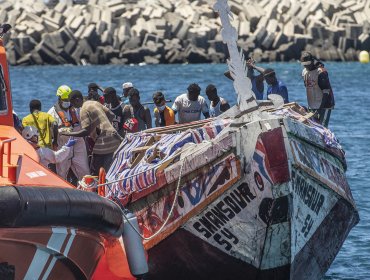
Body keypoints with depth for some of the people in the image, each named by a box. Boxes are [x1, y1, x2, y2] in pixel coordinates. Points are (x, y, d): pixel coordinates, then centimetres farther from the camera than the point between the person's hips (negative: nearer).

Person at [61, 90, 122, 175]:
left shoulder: (84, 110, -11)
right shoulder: (95, 103, 14)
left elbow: (86, 131, -19)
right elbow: (112, 115, 17)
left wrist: (69, 133, -11)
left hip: (104, 142, -9)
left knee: (95, 173, -3)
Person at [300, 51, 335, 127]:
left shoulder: (321, 72, -16)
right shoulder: (304, 72, 9)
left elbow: (326, 92, -19)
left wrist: (321, 107, -25)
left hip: (324, 104, -7)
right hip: (312, 106, 7)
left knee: (323, 126, -14)